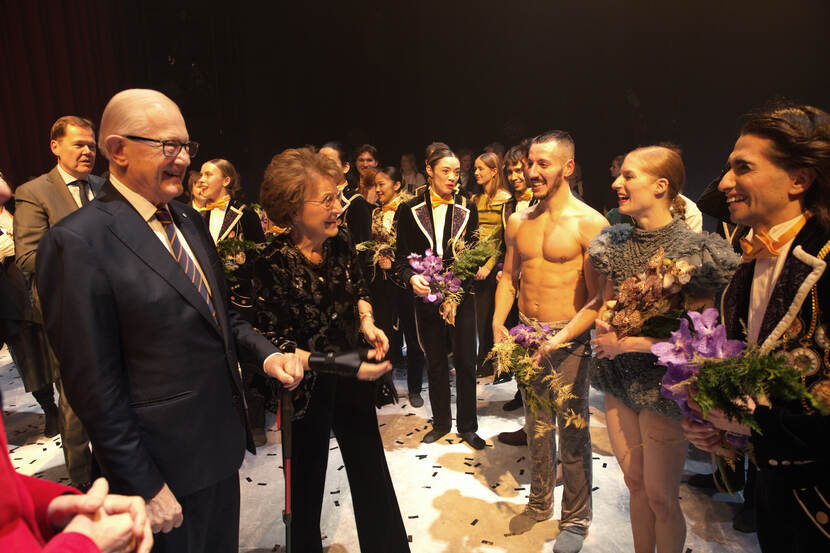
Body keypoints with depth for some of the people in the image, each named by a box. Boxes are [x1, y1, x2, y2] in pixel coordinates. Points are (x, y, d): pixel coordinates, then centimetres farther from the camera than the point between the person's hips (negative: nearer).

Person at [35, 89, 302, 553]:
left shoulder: (190, 220, 4)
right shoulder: (79, 244, -19)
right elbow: (95, 385, -18)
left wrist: (265, 353, -6)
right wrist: (144, 487, -14)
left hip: (222, 443, 7)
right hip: (166, 467, -7)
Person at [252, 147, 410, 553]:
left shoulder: (340, 243, -8)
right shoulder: (273, 264, -22)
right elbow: (278, 347, -19)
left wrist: (367, 321, -8)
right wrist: (341, 366, -26)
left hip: (353, 382, 4)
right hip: (306, 390, -4)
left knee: (374, 478, 16)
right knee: (307, 488, 19)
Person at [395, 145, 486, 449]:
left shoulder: (467, 208, 1)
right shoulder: (409, 209, 0)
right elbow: (402, 256, 1)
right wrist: (411, 277, -20)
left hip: (462, 296, 0)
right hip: (426, 296, 0)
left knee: (465, 362, 4)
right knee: (435, 363, 12)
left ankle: (467, 426, 22)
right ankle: (441, 422, 31)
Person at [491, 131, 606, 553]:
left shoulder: (590, 224, -11)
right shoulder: (518, 221, 6)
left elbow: (598, 298, -13)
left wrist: (558, 340, -22)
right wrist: (498, 322, -1)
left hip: (568, 338, -5)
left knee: (572, 431, 6)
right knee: (536, 425, 18)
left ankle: (575, 519, 29)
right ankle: (540, 502, 39)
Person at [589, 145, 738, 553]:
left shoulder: (694, 250, -15)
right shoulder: (617, 244, 4)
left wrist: (630, 343, -16)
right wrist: (606, 333, -5)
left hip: (664, 386, -5)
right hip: (619, 380, 6)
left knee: (660, 497, 6)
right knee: (635, 484, 18)